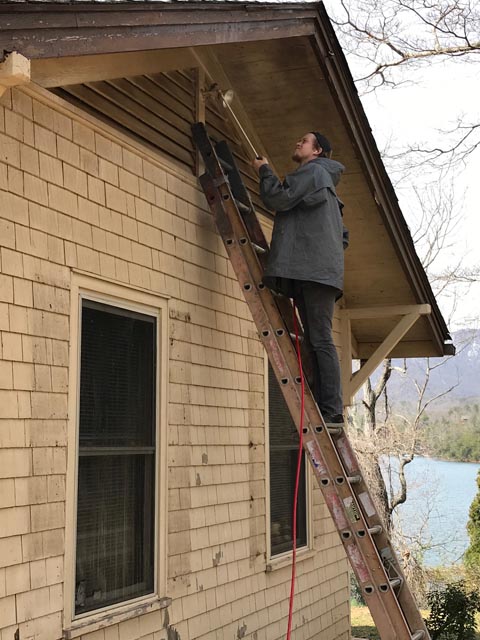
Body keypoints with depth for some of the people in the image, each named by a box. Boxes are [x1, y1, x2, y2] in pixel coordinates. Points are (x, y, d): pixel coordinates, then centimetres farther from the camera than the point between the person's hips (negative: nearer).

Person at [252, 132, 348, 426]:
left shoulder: (313, 172, 3)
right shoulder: (325, 185, 34)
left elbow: (279, 198, -10)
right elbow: (343, 237, 34)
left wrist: (265, 170, 5)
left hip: (316, 270, -10)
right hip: (309, 272, 10)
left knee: (321, 341, -15)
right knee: (316, 342, 4)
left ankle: (332, 412, -18)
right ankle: (322, 409, 2)